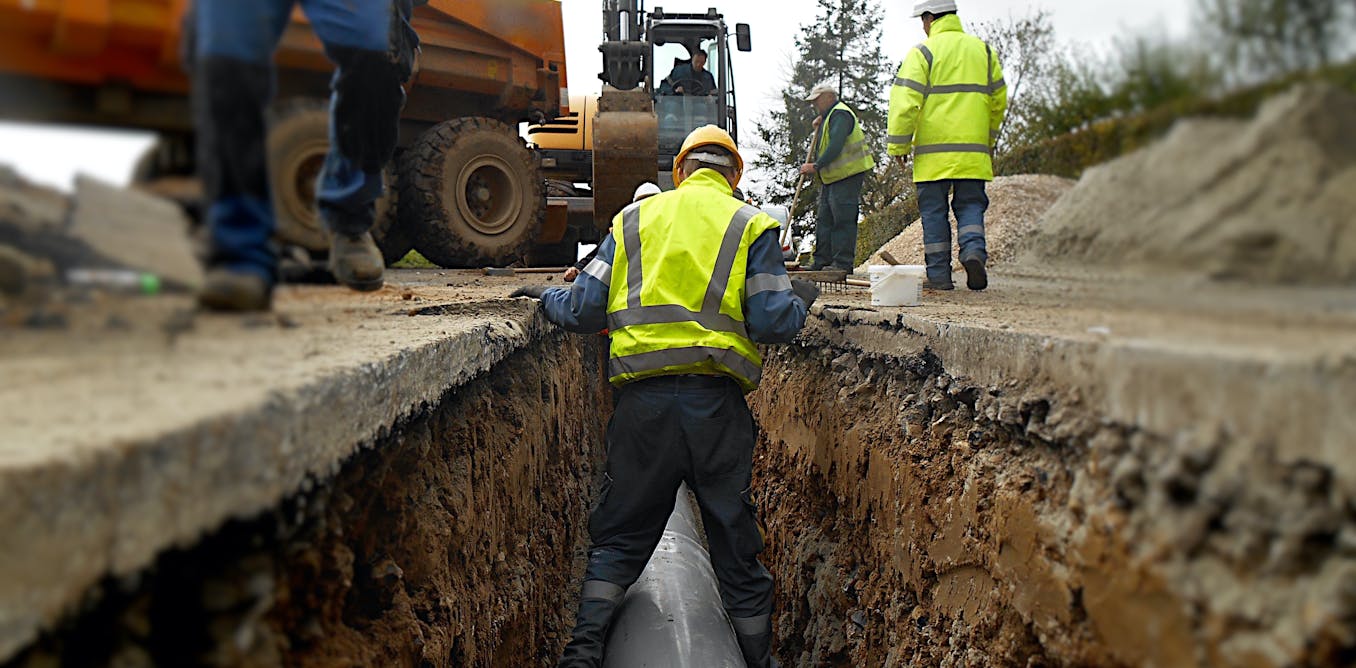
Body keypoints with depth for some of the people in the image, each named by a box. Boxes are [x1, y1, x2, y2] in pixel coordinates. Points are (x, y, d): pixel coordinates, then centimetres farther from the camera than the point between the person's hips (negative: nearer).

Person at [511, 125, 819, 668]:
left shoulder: (633, 219, 13)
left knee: (620, 534, 13)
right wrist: (800, 301, 19)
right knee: (735, 540, 10)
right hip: (716, 400, -1)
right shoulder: (749, 224, 7)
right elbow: (772, 323, -3)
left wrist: (547, 296, 28)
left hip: (642, 396, 2)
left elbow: (584, 312, 7)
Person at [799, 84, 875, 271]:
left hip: (848, 174, -11)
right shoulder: (829, 116, 23)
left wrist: (816, 166, -21)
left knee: (843, 220, -9)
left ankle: (843, 263, -7)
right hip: (832, 177, 11)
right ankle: (822, 261, 15)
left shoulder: (840, 114, -11)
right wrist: (819, 127, 9)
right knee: (824, 219, 11)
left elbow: (836, 145, -22)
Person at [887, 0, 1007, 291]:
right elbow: (999, 100, 18)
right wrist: (989, 138, 30)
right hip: (973, 150, 3)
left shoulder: (923, 52, -3)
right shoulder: (983, 50, 13)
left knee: (934, 212, 3)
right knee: (970, 206, 10)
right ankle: (974, 251, -15)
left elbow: (905, 101, -11)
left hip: (933, 150, -3)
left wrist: (898, 144, -4)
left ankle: (939, 275, 4)